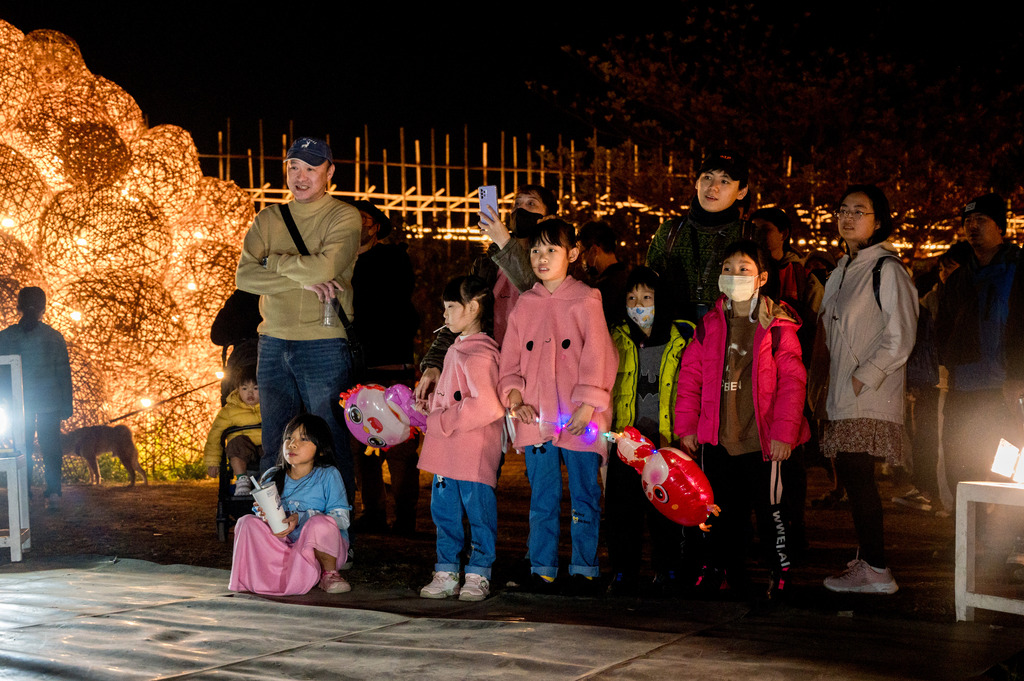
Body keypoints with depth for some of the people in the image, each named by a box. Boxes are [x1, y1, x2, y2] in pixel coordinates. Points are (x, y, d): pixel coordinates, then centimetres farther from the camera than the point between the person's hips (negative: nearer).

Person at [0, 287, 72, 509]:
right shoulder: (54, 337, -2)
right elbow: (64, 372, -1)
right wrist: (67, 405, 5)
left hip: (19, 402, 1)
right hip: (50, 402, 0)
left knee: (22, 449, 12)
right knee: (51, 447, 5)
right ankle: (53, 493, -6)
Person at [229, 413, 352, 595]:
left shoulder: (328, 476, -4)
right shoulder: (272, 477, 7)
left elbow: (342, 518, -12)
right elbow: (260, 511, 7)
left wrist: (301, 518, -23)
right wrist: (264, 516, -18)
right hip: (285, 546, 3)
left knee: (319, 524, -34)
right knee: (247, 522, -13)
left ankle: (329, 573, -8)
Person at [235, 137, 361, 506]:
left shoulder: (344, 217, -1)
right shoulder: (268, 219, 13)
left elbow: (324, 268, -18)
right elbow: (245, 276, 0)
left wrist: (273, 260, -3)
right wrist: (302, 280, -13)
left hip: (324, 343, -5)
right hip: (273, 342, 5)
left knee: (329, 443, -1)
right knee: (274, 444, 9)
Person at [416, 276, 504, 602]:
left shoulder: (480, 353, -16)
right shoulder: (456, 349, 15)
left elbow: (486, 406, -26)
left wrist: (443, 421, -21)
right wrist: (431, 404, 11)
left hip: (474, 453, -10)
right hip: (446, 452, 10)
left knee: (478, 511, 2)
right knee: (443, 510, 12)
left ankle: (478, 575, 12)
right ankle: (446, 573, 21)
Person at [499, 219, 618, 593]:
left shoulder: (585, 300, -1)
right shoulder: (524, 305, 12)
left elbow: (598, 356, -5)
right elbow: (510, 359, 15)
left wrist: (587, 406, -12)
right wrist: (514, 395, -1)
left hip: (579, 418, -3)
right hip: (536, 417, 3)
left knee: (585, 496, 3)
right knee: (542, 499, 7)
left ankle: (584, 569, 13)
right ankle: (542, 569, 14)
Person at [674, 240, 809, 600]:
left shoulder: (777, 326, -4)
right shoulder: (709, 324, 6)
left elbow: (792, 382, -7)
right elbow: (690, 376, 8)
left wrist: (784, 432, -12)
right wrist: (686, 426, 4)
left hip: (763, 440, -3)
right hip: (717, 438, 4)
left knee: (770, 508, 4)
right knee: (722, 509, 13)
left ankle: (779, 571, 18)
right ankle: (724, 568, 27)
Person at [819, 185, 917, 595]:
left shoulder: (886, 269, -8)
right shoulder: (842, 271, 18)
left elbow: (900, 338, -14)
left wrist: (864, 377, -15)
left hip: (870, 395, -8)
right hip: (843, 393, 8)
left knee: (857, 474, -12)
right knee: (851, 476, 7)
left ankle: (875, 570, -9)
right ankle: (866, 558, 15)